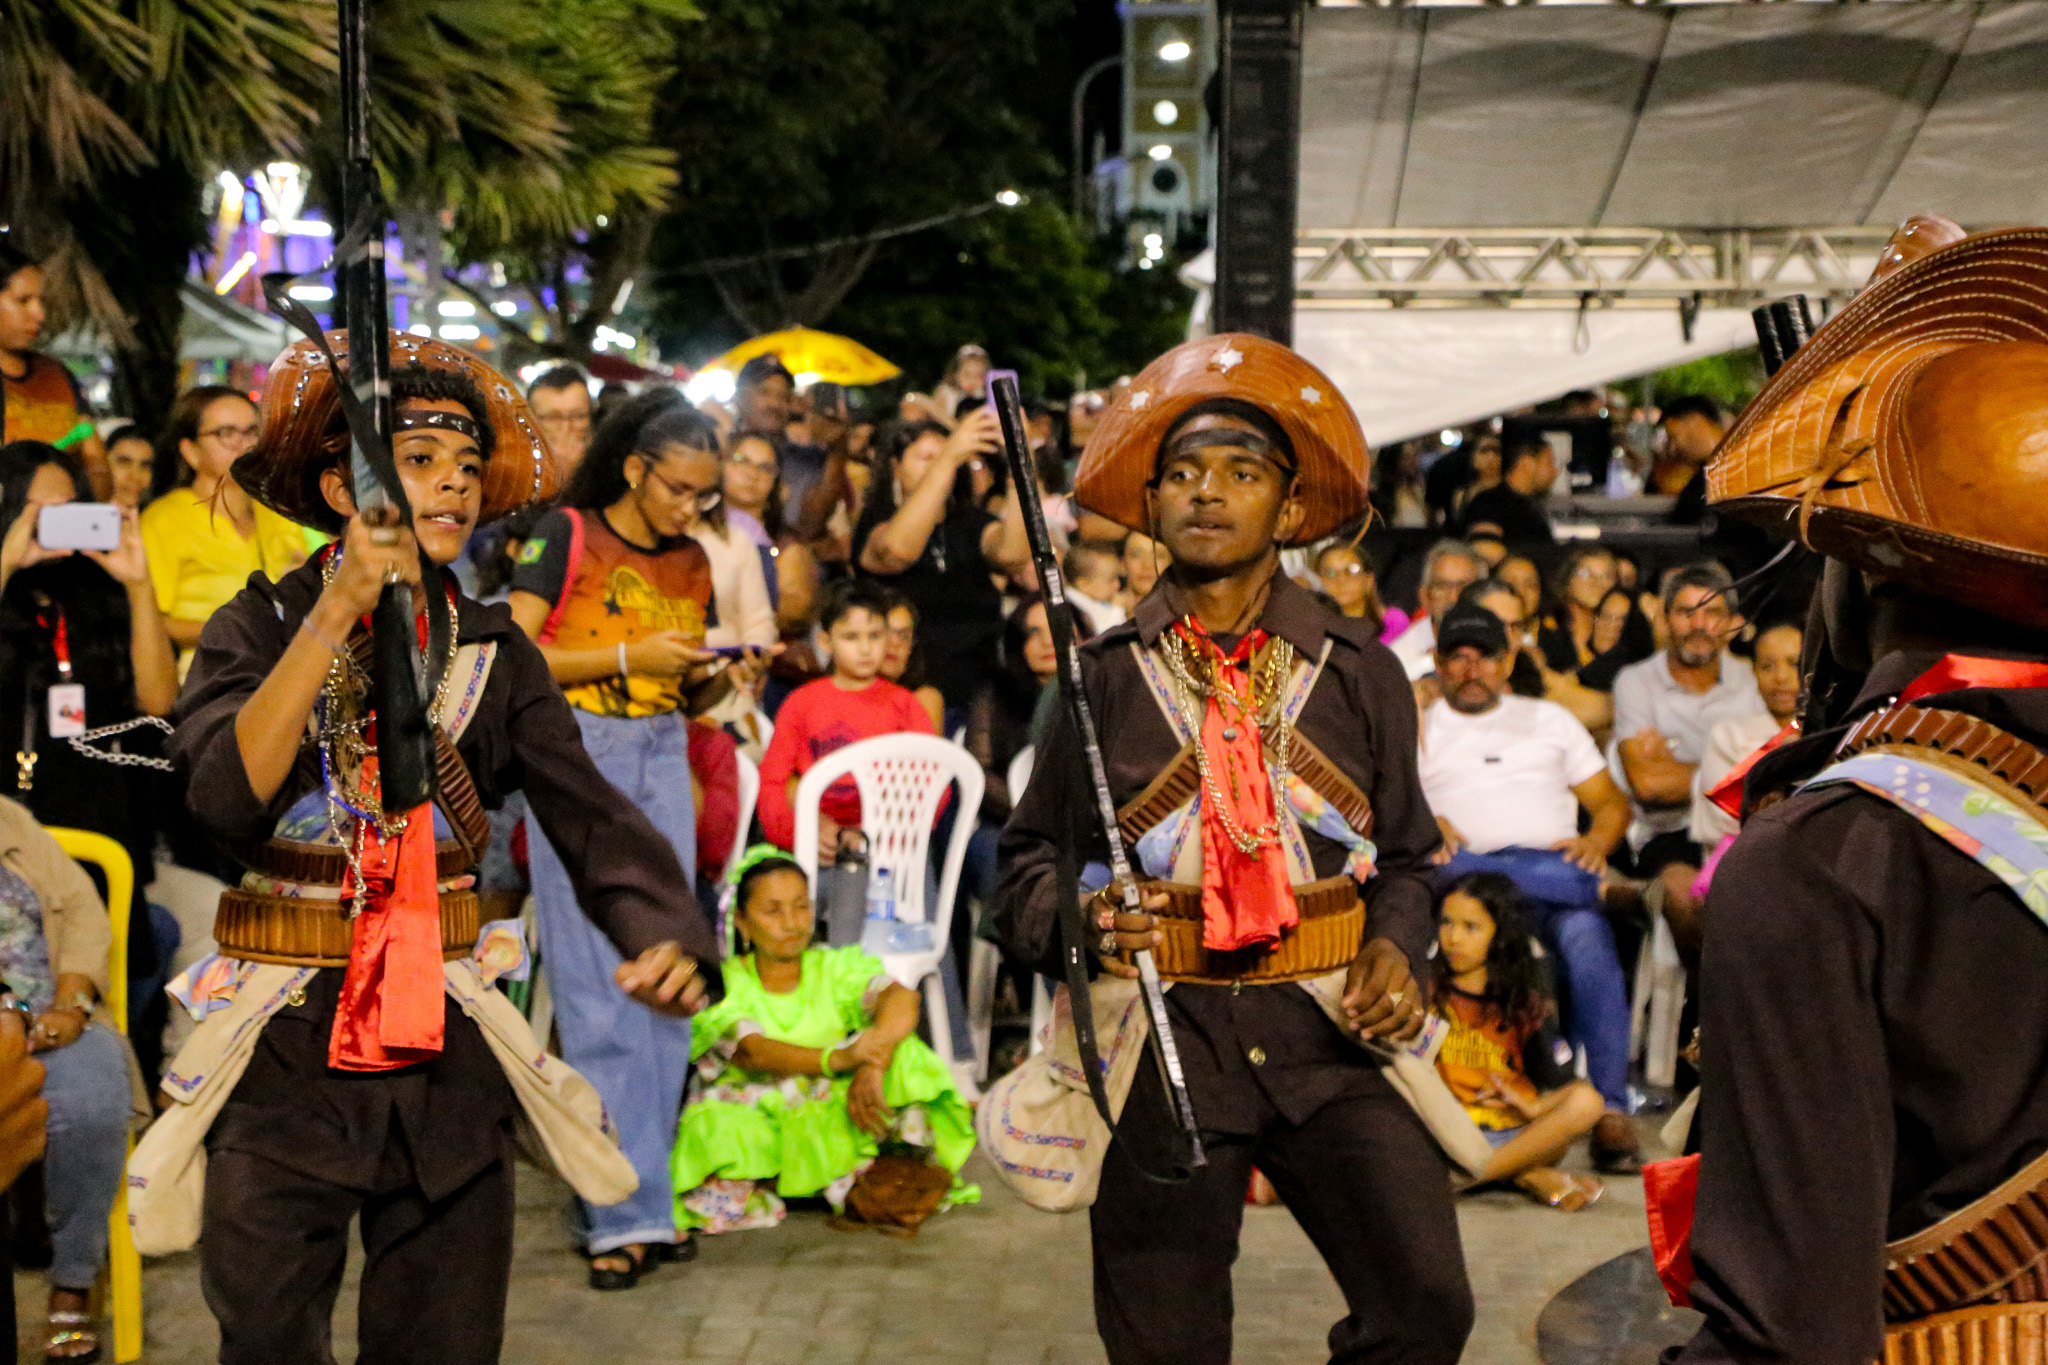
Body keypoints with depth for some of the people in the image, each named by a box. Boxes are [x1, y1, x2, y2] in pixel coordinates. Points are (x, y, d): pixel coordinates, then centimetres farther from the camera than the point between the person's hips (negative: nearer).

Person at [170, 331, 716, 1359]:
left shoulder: (494, 650, 4)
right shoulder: (260, 627, -4)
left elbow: (592, 816, -8)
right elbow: (228, 795, -23)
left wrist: (666, 935, -27)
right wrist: (339, 611, -23)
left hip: (446, 1047, 3)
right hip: (285, 1054, -2)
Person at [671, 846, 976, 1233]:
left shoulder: (834, 968, 5)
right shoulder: (724, 982, -3)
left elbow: (902, 1000, -15)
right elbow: (753, 1053, -22)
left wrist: (872, 1067, -36)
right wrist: (836, 1058, -39)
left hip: (828, 1120, 2)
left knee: (901, 1052, -20)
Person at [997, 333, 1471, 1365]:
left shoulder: (1359, 675, 10)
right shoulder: (1099, 677, 7)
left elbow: (1405, 857, 16)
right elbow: (1030, 858, 10)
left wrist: (1396, 949, -4)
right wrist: (1079, 923, -11)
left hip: (1332, 1030, 1)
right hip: (1160, 1038, -1)